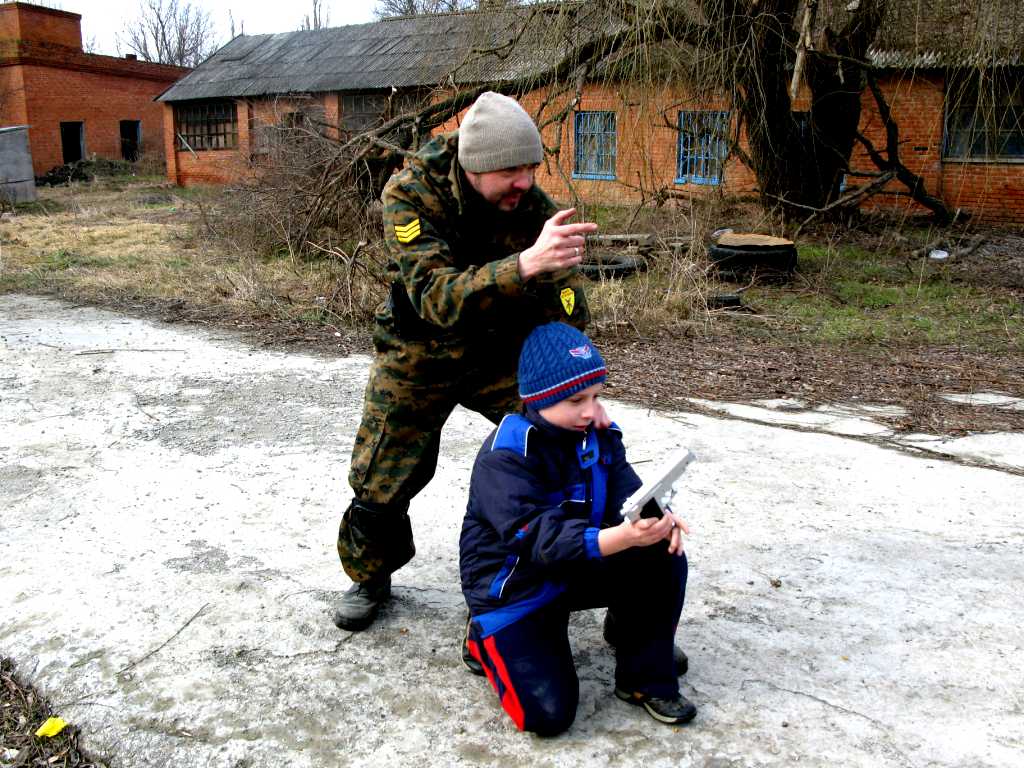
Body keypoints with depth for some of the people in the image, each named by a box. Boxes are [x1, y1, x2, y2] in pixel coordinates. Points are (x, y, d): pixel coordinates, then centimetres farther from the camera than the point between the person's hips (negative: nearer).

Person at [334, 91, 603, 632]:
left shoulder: (535, 207, -19)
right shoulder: (410, 195, -28)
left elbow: (566, 310, -16)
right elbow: (438, 298, -42)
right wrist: (526, 264, -57)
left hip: (502, 349, 2)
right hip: (420, 354, -2)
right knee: (381, 481, 4)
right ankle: (370, 578, 33)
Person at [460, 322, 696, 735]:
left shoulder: (598, 435, -4)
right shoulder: (505, 456, -27)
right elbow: (539, 539, -36)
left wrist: (658, 518, -35)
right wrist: (622, 537, -50)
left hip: (581, 571, 6)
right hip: (514, 589, -6)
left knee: (664, 556, -17)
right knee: (548, 714, -15)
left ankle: (645, 679, 1)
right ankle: (488, 636, 15)